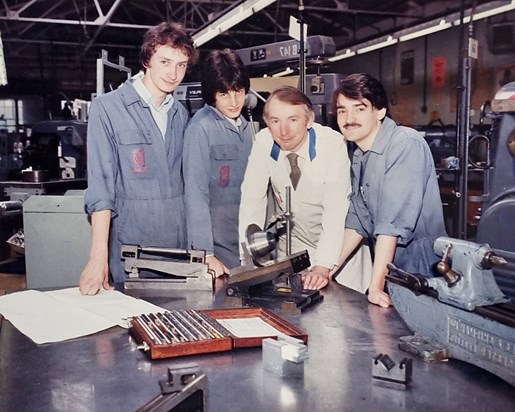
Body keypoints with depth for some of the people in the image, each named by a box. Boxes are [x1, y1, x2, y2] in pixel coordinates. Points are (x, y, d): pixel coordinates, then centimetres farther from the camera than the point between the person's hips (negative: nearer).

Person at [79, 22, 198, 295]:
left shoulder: (181, 114, 10)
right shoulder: (107, 108, -7)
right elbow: (101, 186, -11)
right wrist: (99, 256, -17)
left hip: (179, 243, 5)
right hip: (130, 244, -5)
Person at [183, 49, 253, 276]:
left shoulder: (245, 127, 8)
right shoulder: (201, 128, -14)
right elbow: (196, 192, -17)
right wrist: (205, 253, -20)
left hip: (245, 241, 7)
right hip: (217, 241, -6)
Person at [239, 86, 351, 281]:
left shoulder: (332, 144, -22)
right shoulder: (263, 142, -14)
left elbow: (336, 211, -27)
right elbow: (252, 201, -13)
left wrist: (323, 267, -37)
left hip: (337, 246, -2)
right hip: (293, 248, 2)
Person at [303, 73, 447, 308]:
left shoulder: (406, 144, -18)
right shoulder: (359, 156, 8)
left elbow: (394, 221, -24)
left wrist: (376, 285, -26)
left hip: (421, 272, -7)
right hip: (389, 269, 7)